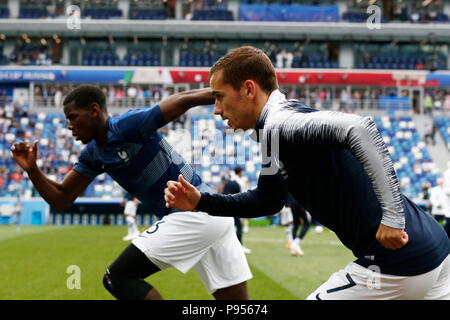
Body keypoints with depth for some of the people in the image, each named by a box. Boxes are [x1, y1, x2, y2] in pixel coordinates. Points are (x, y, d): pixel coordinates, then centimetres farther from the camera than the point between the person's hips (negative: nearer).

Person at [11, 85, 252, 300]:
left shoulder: (128, 125, -14)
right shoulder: (92, 155, 12)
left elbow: (184, 100, -17)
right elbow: (61, 200, 15)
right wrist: (31, 169, 0)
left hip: (193, 215, -9)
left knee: (117, 278, -6)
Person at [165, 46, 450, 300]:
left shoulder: (280, 126, -16)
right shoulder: (274, 132, 14)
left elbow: (360, 129, -33)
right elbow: (268, 202, 25)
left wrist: (391, 217, -32)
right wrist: (201, 202, 15)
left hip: (394, 264, -9)